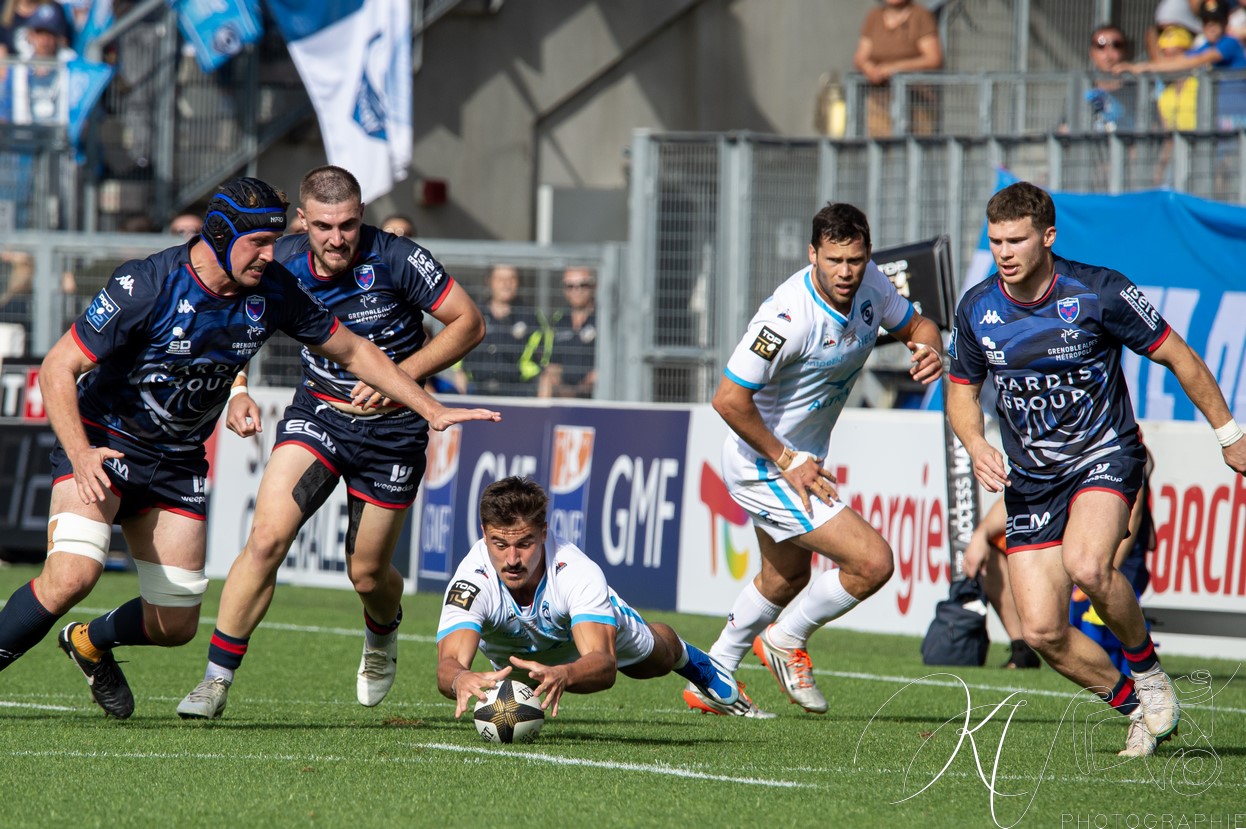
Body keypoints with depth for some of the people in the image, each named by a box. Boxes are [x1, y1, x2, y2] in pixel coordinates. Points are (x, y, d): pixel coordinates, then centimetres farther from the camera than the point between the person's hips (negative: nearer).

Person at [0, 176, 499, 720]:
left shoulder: (273, 291, -8)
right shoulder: (146, 286, -23)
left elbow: (351, 350, 7)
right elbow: (58, 369, -20)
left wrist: (433, 411, 4)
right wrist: (81, 455, -34)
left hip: (177, 463, 5)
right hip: (100, 442, -5)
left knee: (175, 625, 2)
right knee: (73, 574, -29)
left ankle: (90, 644, 35)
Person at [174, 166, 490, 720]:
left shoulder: (398, 261, -20)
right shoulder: (282, 263, -11)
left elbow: (469, 323, -12)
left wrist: (402, 374, -22)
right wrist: (237, 392, -8)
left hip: (393, 426, -2)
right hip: (317, 410, 2)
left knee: (367, 574, 7)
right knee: (267, 536, -19)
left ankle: (382, 633, 46)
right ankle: (217, 678, -12)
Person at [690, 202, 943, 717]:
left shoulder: (870, 285, -8)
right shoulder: (789, 316, -32)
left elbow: (914, 324, 11)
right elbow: (728, 399, -31)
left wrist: (929, 349, -14)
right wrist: (787, 461, -23)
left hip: (800, 459, 10)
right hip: (765, 467, -10)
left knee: (786, 578, 28)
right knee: (873, 562, -14)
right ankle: (788, 641, 10)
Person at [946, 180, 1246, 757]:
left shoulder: (1098, 292, -15)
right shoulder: (976, 310, -4)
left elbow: (1178, 358, -4)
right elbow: (962, 390, 12)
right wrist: (976, 445, -9)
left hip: (1106, 455, -4)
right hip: (1031, 480, 4)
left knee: (1086, 564, -34)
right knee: (1042, 631, -7)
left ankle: (1147, 670, -6)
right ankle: (1137, 707, 18)